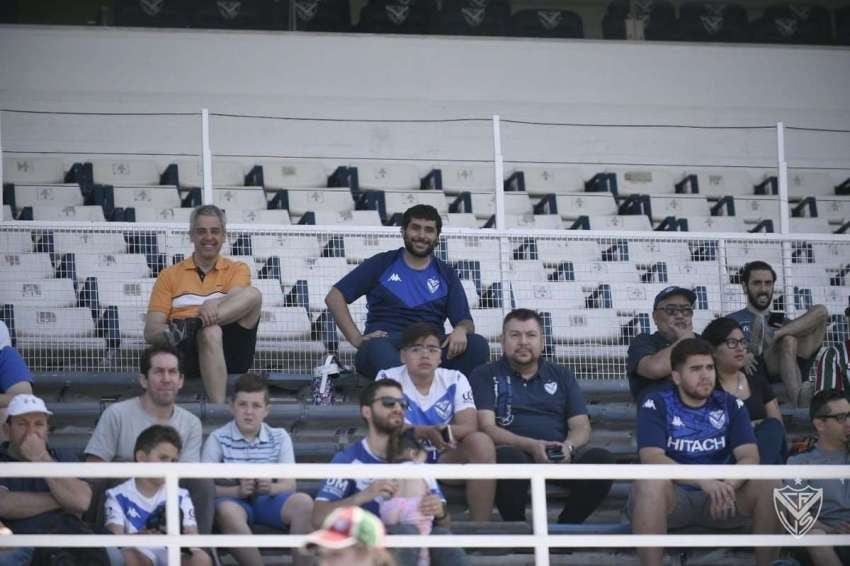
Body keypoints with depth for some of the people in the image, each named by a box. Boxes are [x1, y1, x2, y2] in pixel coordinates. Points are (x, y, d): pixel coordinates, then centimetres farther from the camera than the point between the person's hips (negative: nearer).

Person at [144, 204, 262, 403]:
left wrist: (215, 305, -32)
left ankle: (189, 326, -38)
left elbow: (236, 299, -7)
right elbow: (150, 332, 8)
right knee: (211, 332, -38)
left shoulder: (237, 270, 19)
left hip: (230, 355, 1)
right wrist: (168, 333, -18)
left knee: (253, 295, -22)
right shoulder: (170, 275, 17)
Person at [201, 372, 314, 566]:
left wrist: (271, 488, -24)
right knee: (227, 511, -38)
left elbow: (289, 485, 0)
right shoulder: (218, 439, 0)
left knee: (304, 502, -27)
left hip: (268, 501, 3)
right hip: (234, 501, -2)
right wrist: (237, 491, -27)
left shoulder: (279, 437, 10)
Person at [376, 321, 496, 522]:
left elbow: (470, 426, -10)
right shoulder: (389, 378, -4)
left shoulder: (455, 380, 3)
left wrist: (447, 431, -33)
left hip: (448, 460, 3)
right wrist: (428, 433, -34)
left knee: (481, 442, -26)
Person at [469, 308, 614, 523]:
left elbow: (581, 427, 15)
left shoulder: (561, 376, 24)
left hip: (560, 457, 3)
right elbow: (487, 427, -1)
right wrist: (532, 446, -18)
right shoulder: (486, 376, 13)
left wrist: (568, 446, -11)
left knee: (601, 459, -27)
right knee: (509, 458, -40)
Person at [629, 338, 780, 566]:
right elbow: (652, 458, -21)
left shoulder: (731, 406, 3)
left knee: (769, 484, -21)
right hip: (673, 497, -3)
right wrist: (703, 481, -35)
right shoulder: (656, 404, -6)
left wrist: (728, 486, -31)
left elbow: (750, 457, -8)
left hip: (717, 497, 3)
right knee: (651, 482, -37)